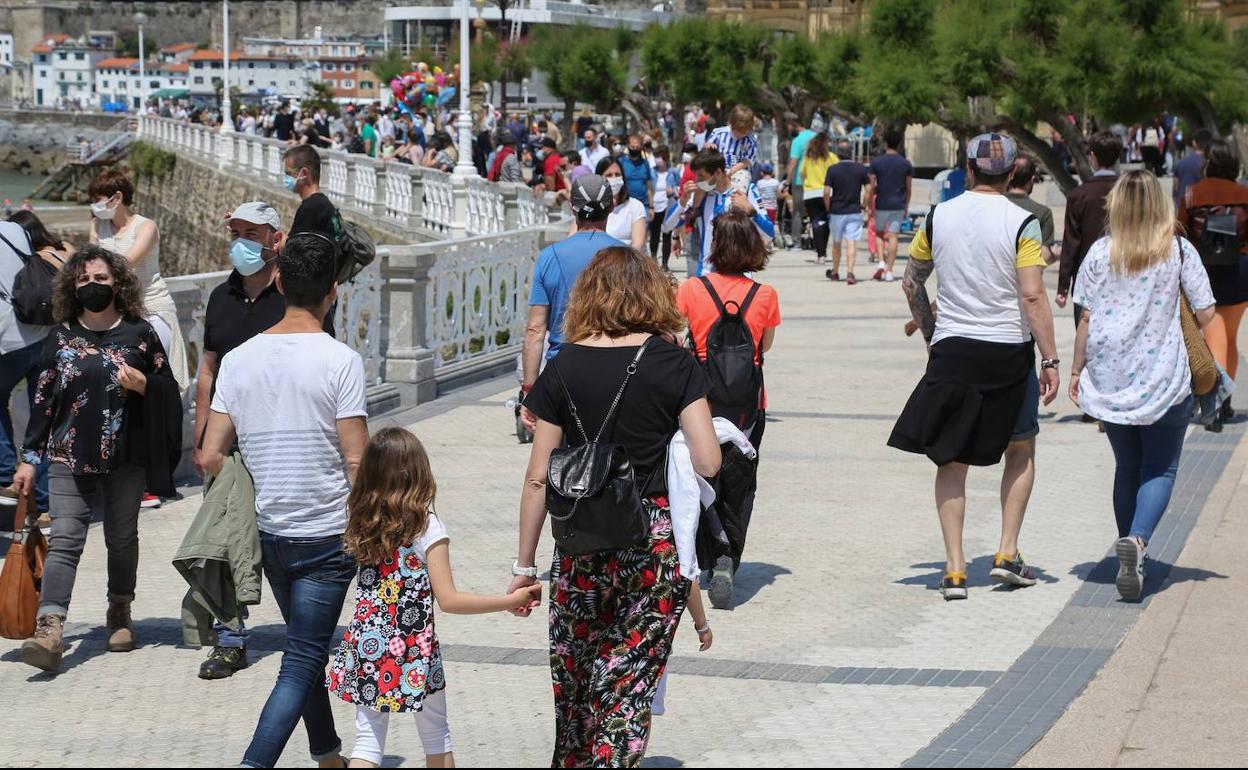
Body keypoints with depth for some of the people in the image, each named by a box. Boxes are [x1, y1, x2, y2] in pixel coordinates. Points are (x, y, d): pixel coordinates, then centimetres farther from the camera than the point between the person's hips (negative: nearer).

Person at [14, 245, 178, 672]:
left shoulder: (139, 333, 3)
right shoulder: (60, 337, 6)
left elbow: (170, 391, 9)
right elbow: (43, 399, 8)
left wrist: (144, 385, -13)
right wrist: (30, 457, 5)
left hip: (126, 459, 0)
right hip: (69, 458, 0)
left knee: (122, 538, 11)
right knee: (64, 539, -12)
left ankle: (120, 613, 31)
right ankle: (49, 629, -23)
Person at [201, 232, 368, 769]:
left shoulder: (239, 359, 0)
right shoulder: (339, 360, -13)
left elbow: (212, 457, -1)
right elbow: (356, 462, -14)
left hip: (267, 533, 5)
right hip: (327, 534, -5)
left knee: (307, 650, 22)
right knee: (301, 663, -4)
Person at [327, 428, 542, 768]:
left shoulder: (358, 520, -2)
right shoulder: (426, 527, -15)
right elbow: (448, 600, -18)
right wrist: (510, 601, -13)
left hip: (365, 645, 3)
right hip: (414, 650, -3)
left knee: (368, 739, 8)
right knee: (436, 736, 17)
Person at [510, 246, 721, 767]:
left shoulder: (564, 368, 0)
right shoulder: (673, 363, -4)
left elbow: (538, 478, 0)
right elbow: (707, 462, -8)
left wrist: (525, 564, 7)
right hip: (655, 547, -2)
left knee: (574, 676, 17)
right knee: (629, 684, 3)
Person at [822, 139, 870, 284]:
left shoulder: (832, 169, -8)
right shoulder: (862, 169, -2)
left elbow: (826, 192, -10)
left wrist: (828, 209, 3)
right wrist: (865, 205, 12)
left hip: (837, 212, 0)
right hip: (855, 211, 0)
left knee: (836, 243, 15)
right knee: (852, 243, -4)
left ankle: (835, 272, 29)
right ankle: (849, 272, -18)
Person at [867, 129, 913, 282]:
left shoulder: (876, 163, -4)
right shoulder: (906, 164, 1)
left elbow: (871, 187, -5)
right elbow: (908, 188, 4)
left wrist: (869, 206, 4)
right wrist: (906, 207, 15)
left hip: (881, 205, -1)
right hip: (898, 205, 1)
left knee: (880, 233, 17)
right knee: (893, 237, 1)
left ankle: (882, 262, -1)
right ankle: (889, 270, -3)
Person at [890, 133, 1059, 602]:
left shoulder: (939, 217, 2)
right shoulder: (1021, 223, -9)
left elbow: (911, 282, 10)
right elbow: (1033, 297, -15)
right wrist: (1050, 359, -10)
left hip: (951, 349, 2)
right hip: (1008, 351, -2)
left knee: (951, 459, 7)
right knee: (1021, 449, 18)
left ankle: (954, 569, 1)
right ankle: (1008, 554, 12)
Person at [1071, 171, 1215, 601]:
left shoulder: (1101, 253, -1)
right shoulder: (1179, 251, -4)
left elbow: (1086, 319, -1)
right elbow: (1205, 314, -4)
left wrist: (1076, 370, 10)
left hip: (1109, 379, 2)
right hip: (1165, 379, -2)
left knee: (1126, 467, 17)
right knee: (1160, 468, 4)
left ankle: (1130, 561, 20)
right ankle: (1137, 540, -22)